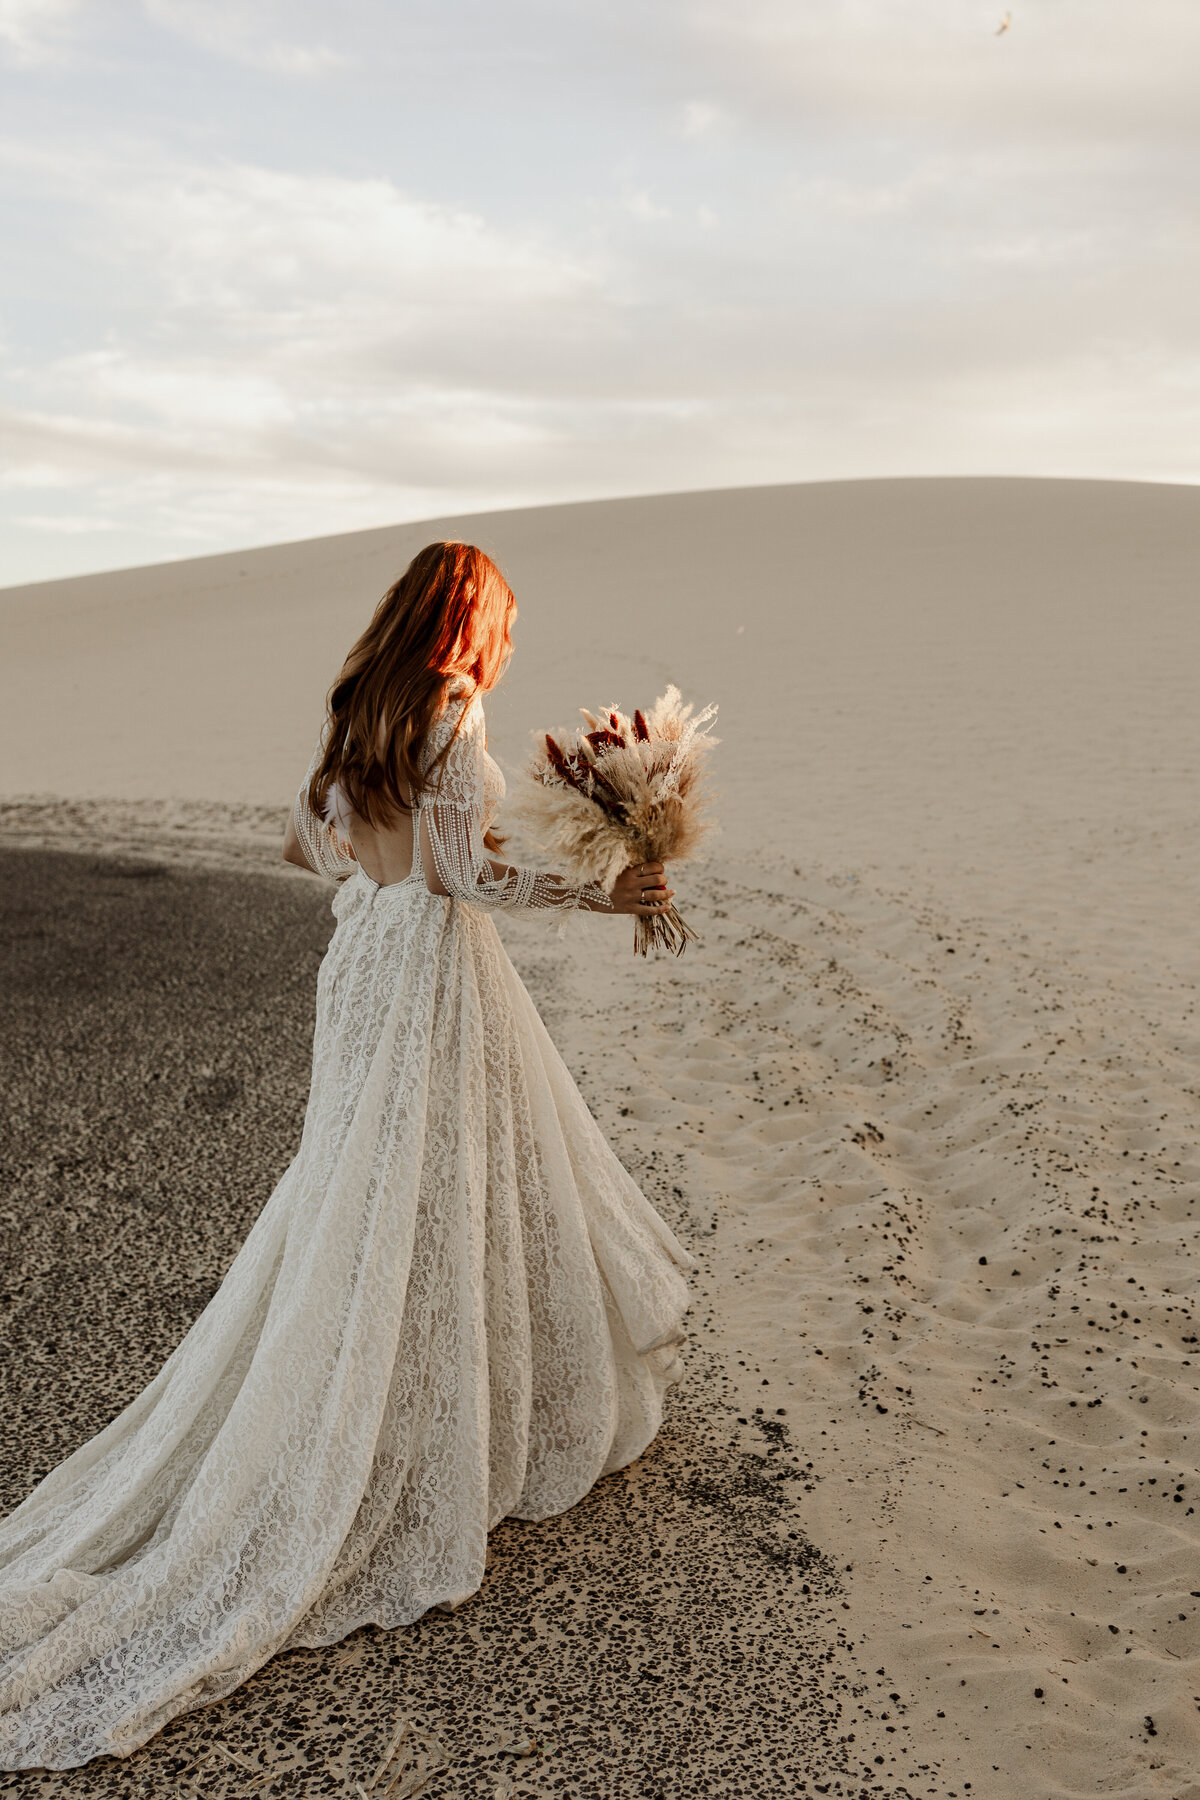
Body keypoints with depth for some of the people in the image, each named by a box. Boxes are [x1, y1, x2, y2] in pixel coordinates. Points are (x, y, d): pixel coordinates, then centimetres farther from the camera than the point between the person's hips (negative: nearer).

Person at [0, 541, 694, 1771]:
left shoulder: (355, 711, 10)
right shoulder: (450, 704, -14)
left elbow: (305, 842, 17)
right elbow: (458, 866, -19)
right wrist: (597, 892, -14)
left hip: (361, 955, 9)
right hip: (438, 968, -8)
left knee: (362, 1189, 17)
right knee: (431, 1198, 2)